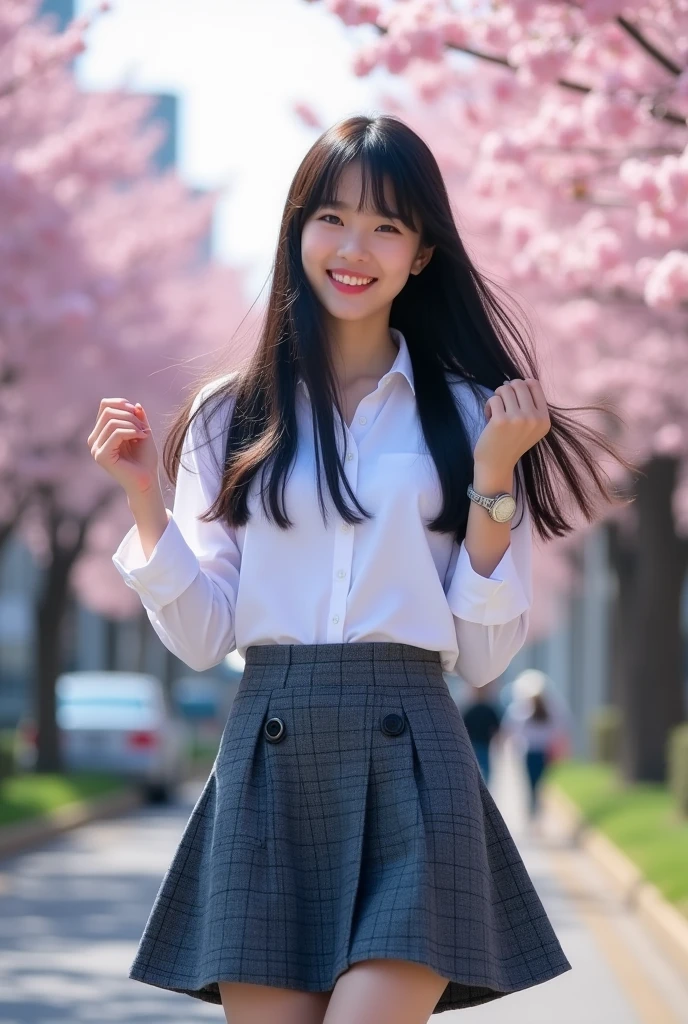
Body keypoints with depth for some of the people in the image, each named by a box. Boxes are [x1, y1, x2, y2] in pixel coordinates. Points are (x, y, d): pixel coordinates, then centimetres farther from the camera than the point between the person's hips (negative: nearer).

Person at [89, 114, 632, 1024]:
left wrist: (493, 479, -5)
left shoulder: (465, 417, 7)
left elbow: (485, 656, 3)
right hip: (268, 757, 1)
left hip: (412, 755, -1)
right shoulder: (231, 417, 10)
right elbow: (202, 637, 6)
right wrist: (145, 500, -4)